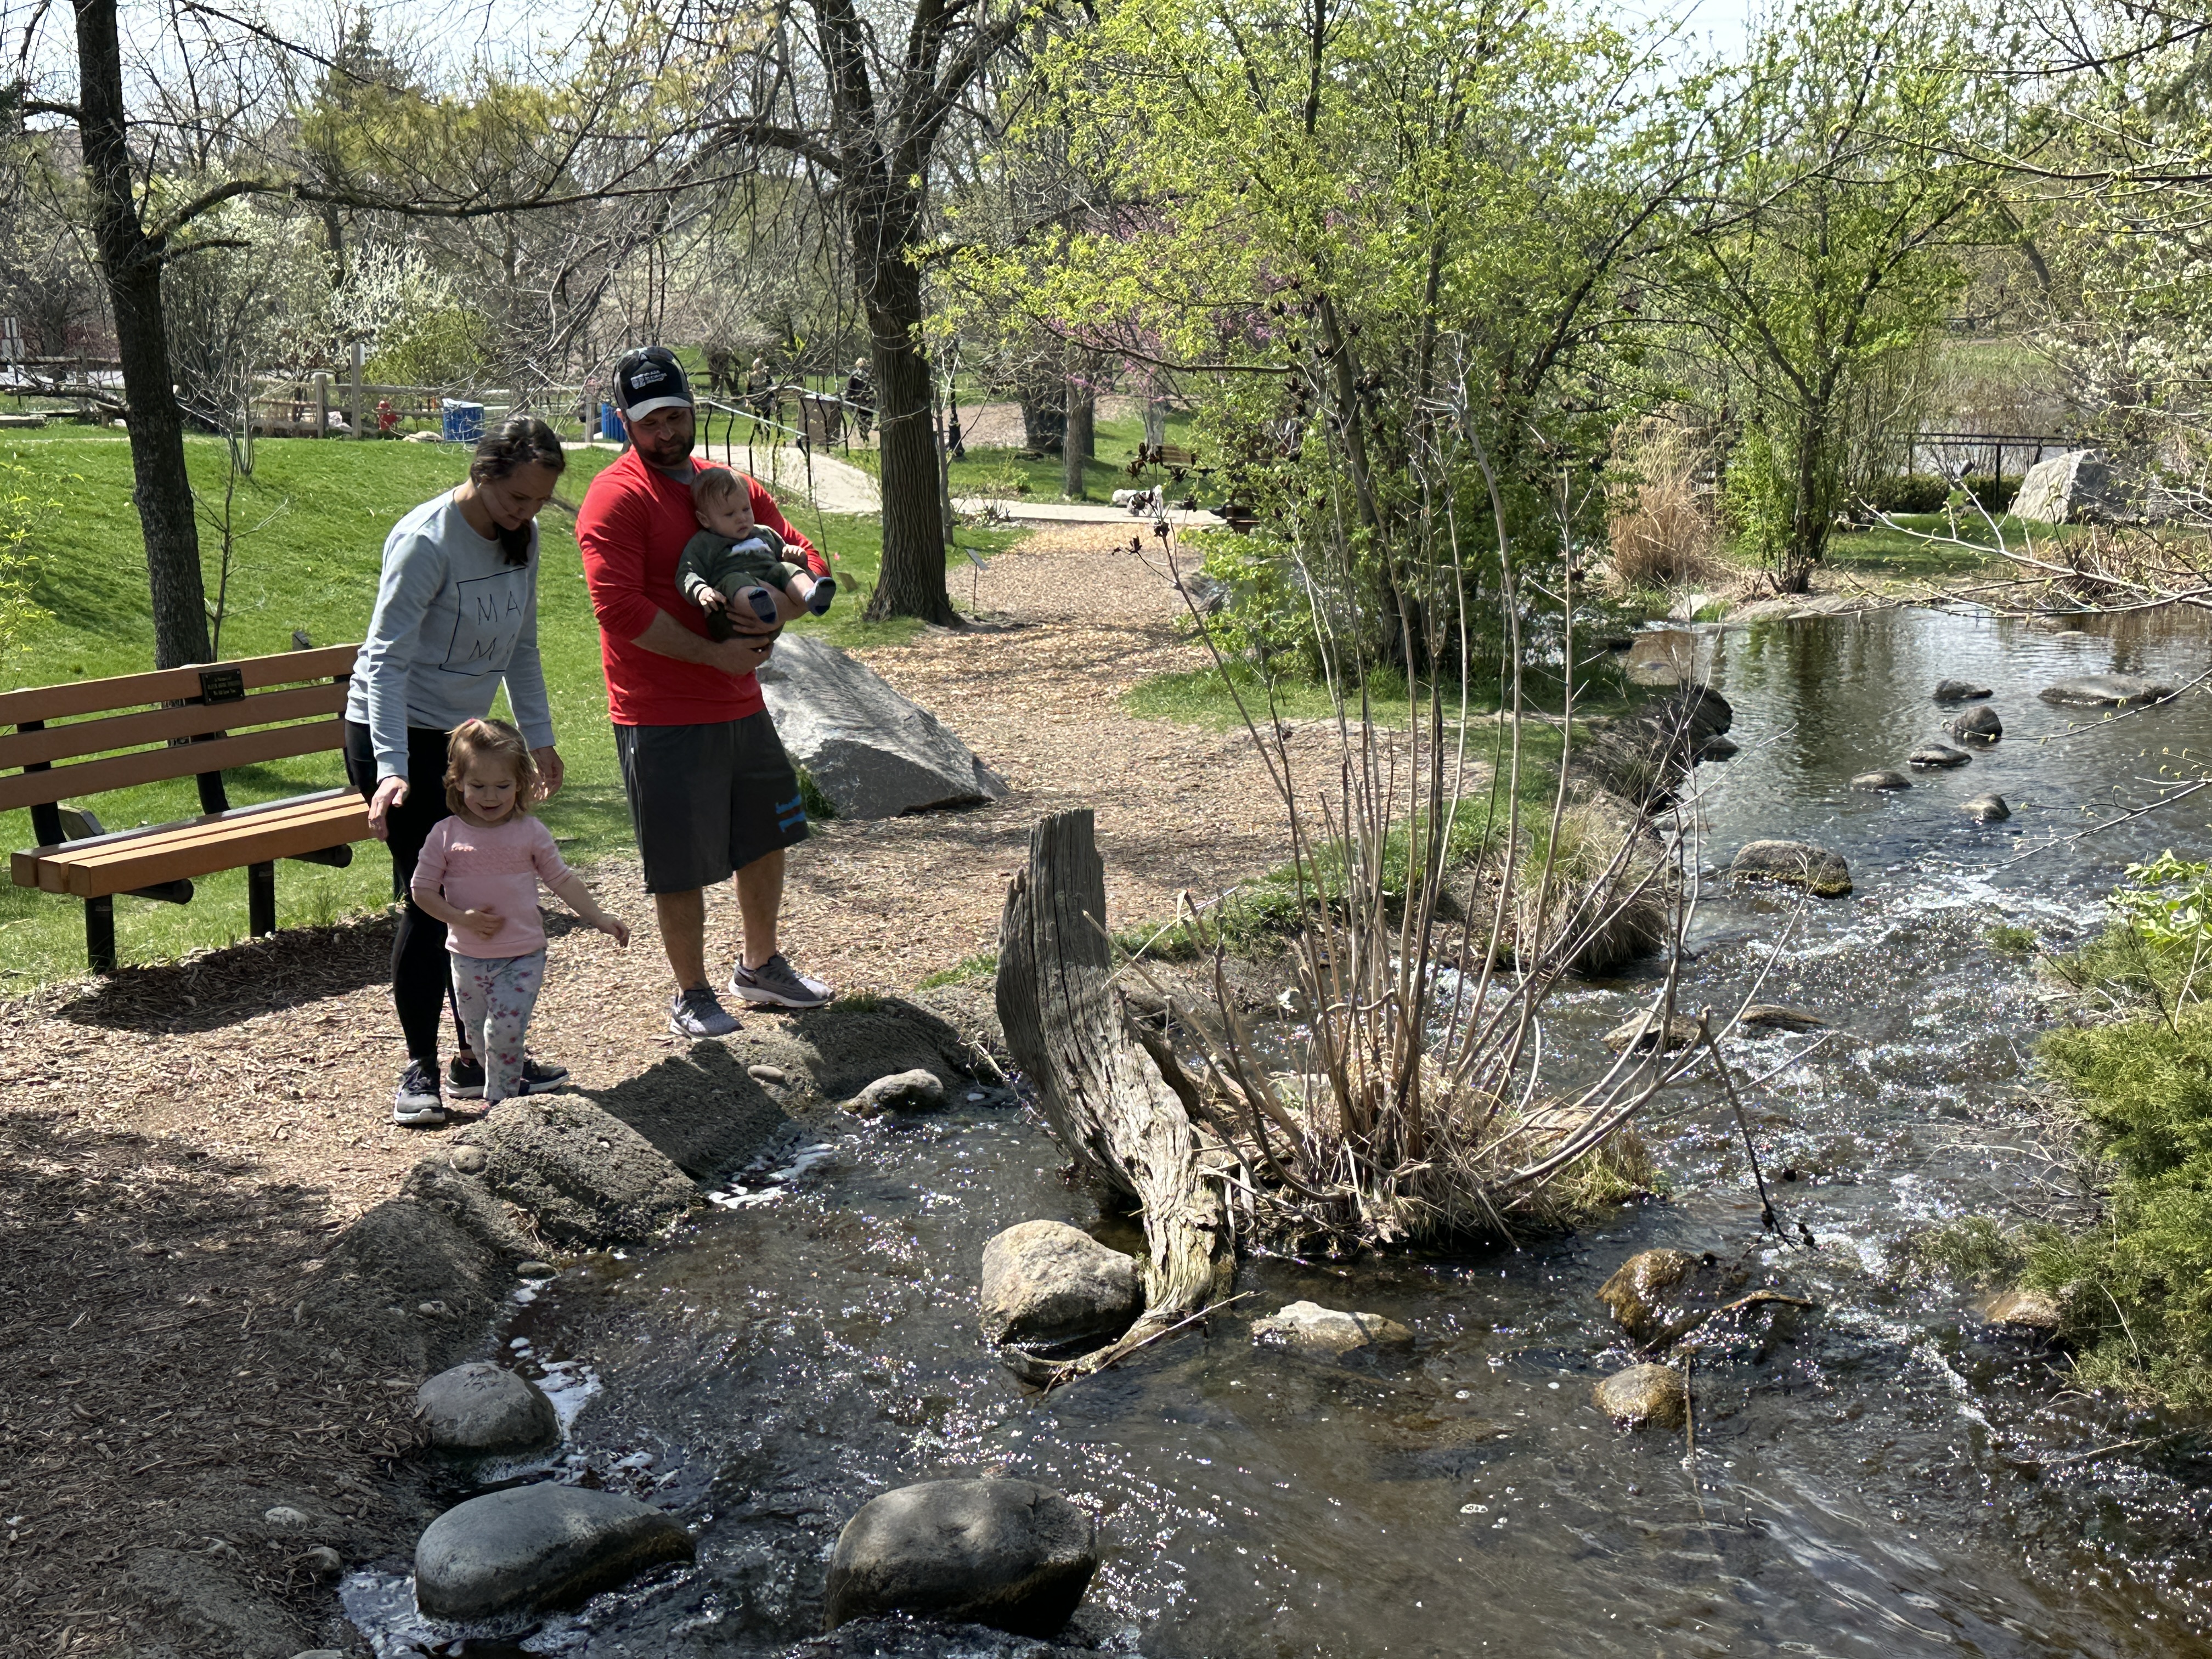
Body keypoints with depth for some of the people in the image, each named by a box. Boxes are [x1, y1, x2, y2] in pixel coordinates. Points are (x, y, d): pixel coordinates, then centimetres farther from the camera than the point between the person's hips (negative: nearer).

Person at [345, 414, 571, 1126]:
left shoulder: (521, 537, 3)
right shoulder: (425, 541, -21)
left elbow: (521, 646, 16)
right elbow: (385, 660, -25)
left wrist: (539, 737, 14)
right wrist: (391, 770, -34)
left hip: (463, 737, 8)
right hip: (399, 739, -8)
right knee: (430, 899, -9)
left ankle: (477, 1059, 19)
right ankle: (419, 1069, 3)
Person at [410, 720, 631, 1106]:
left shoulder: (530, 832, -3)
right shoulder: (446, 835, -4)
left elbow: (562, 880, 4)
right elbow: (422, 890, -2)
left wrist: (601, 919, -1)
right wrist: (462, 919, -16)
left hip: (522, 957, -2)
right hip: (468, 957, 2)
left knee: (505, 1031, -13)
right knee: (479, 1037, 12)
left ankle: (499, 1102, 3)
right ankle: (512, 1085, 33)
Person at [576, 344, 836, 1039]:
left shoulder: (734, 487, 10)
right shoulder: (616, 498, -12)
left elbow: (804, 558, 13)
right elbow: (621, 607, -21)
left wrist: (770, 620, -9)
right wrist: (713, 653, -21)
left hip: (741, 705, 7)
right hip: (661, 719, -7)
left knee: (766, 838, 20)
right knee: (681, 866, 2)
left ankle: (761, 966, 40)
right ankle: (691, 996, 20)